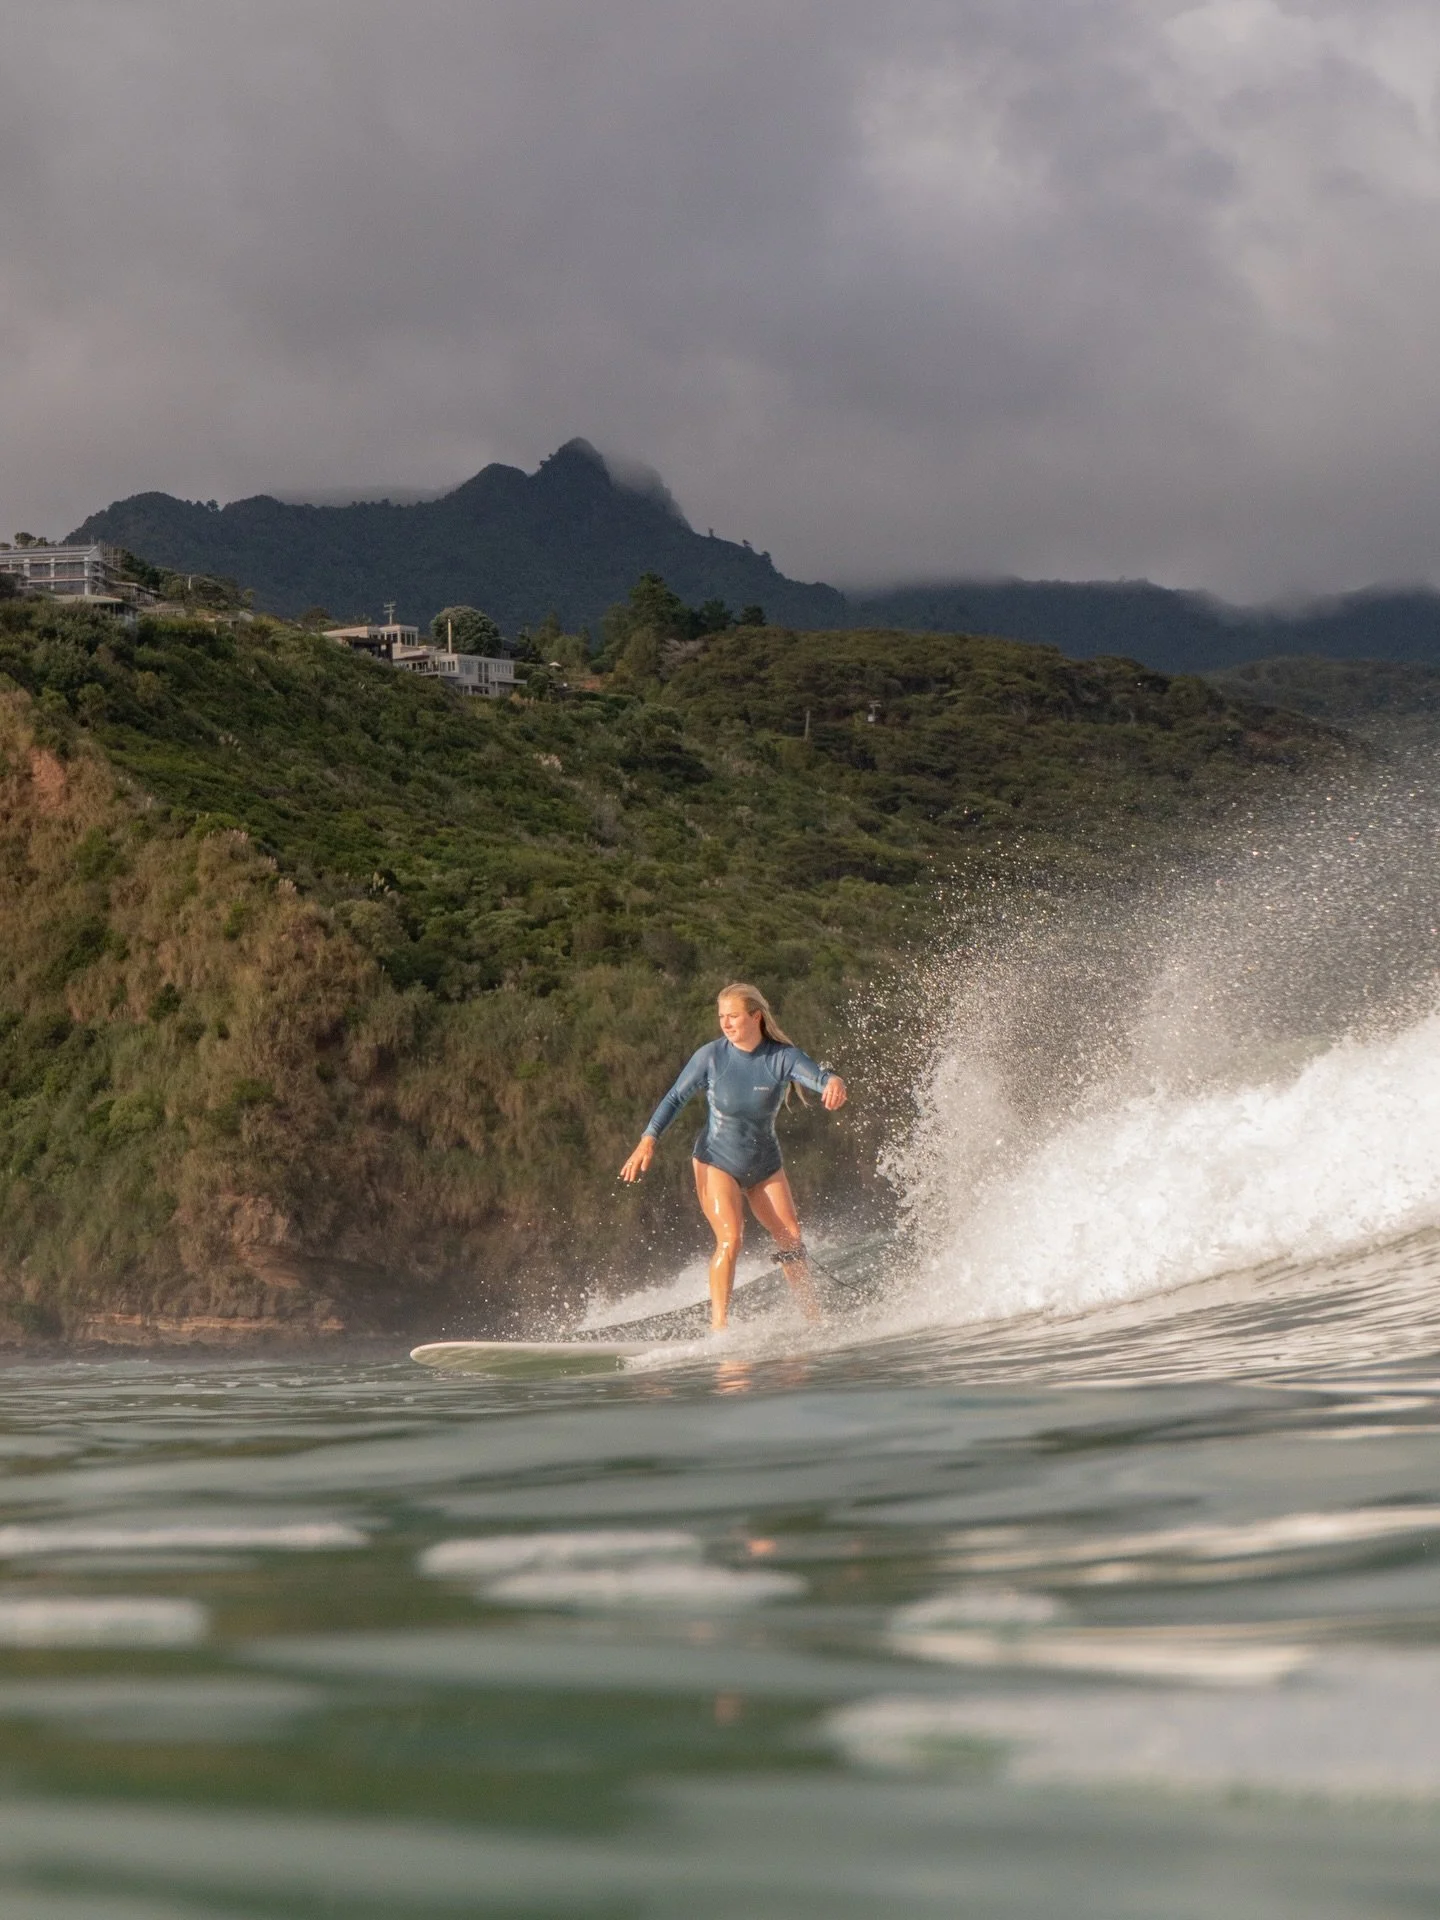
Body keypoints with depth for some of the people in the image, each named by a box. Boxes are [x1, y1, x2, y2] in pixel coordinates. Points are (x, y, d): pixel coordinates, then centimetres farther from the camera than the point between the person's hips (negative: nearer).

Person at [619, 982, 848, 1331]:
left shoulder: (782, 1056, -15)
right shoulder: (711, 1056, -14)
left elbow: (817, 1075, -32)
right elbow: (676, 1098, -8)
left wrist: (834, 1082, -56)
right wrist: (648, 1139, -19)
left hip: (764, 1164, 2)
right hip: (717, 1161, -2)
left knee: (791, 1238, -1)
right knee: (730, 1239, -19)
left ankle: (814, 1319, 11)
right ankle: (718, 1323, -16)